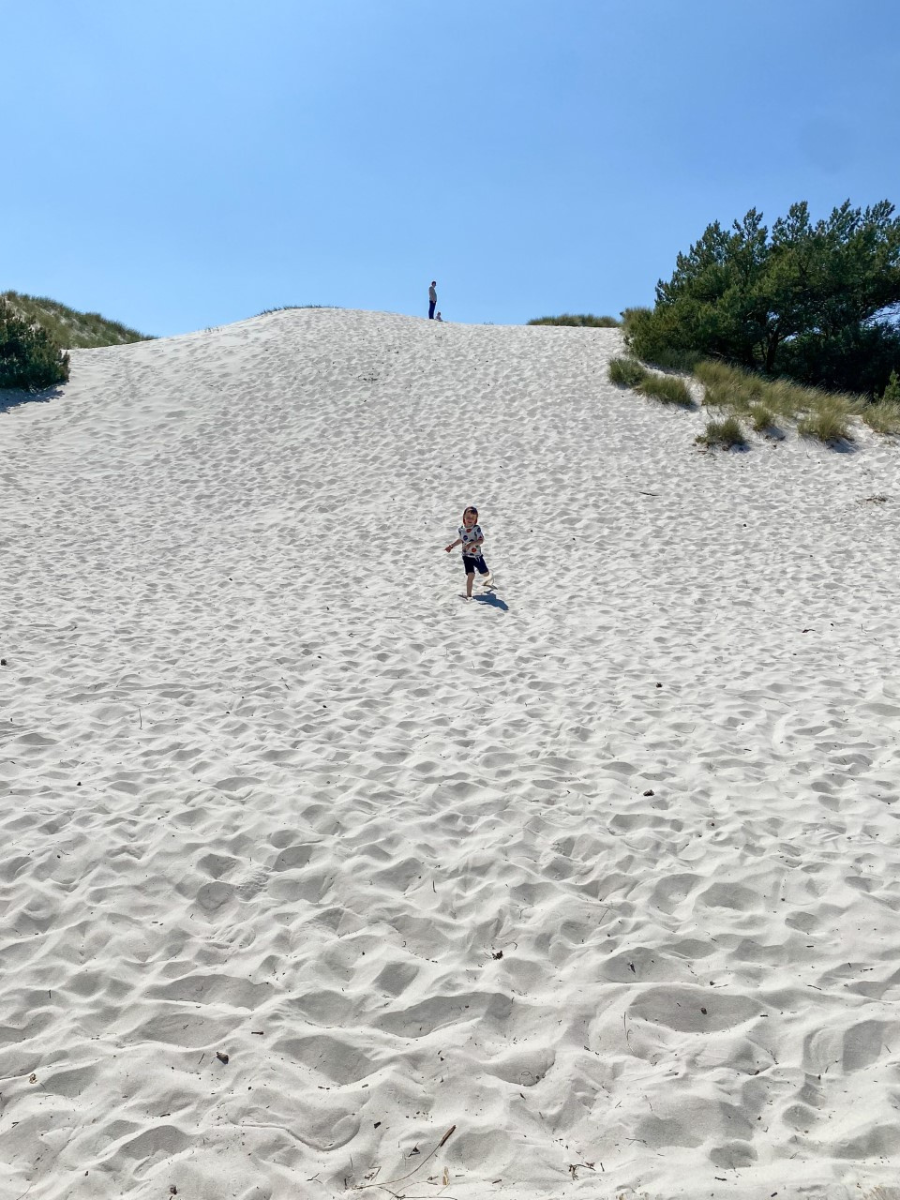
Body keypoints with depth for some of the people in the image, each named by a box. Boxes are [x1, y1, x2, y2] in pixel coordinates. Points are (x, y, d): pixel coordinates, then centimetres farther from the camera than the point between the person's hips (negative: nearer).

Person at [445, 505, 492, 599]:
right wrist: (451, 546, 14)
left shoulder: (476, 528, -16)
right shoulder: (461, 529, -2)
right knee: (470, 575, -16)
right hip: (466, 556, 1)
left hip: (477, 555, -1)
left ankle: (488, 580, 57)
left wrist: (471, 544, -38)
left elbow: (481, 540, -24)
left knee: (485, 573, 19)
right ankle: (468, 595, -10)